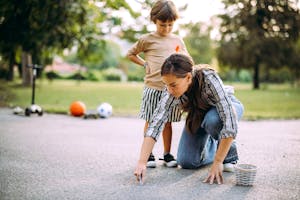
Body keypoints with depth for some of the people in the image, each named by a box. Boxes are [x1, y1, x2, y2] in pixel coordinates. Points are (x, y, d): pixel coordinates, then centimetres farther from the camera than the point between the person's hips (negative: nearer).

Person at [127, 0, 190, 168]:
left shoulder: (178, 40, 10)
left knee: (168, 122, 9)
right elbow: (131, 54, 12)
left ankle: (167, 154, 17)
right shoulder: (147, 39, 1)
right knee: (150, 121, 4)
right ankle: (148, 155, 13)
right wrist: (145, 64, 0)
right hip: (153, 87, -2)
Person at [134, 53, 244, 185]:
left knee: (213, 120, -38)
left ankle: (229, 153, -7)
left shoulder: (209, 79, -40)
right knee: (186, 162, -7)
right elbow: (156, 122, -32)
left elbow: (229, 121, -42)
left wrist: (217, 162, -40)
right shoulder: (172, 91, -29)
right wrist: (142, 162, -40)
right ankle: (211, 144, 24)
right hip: (199, 115, 4)